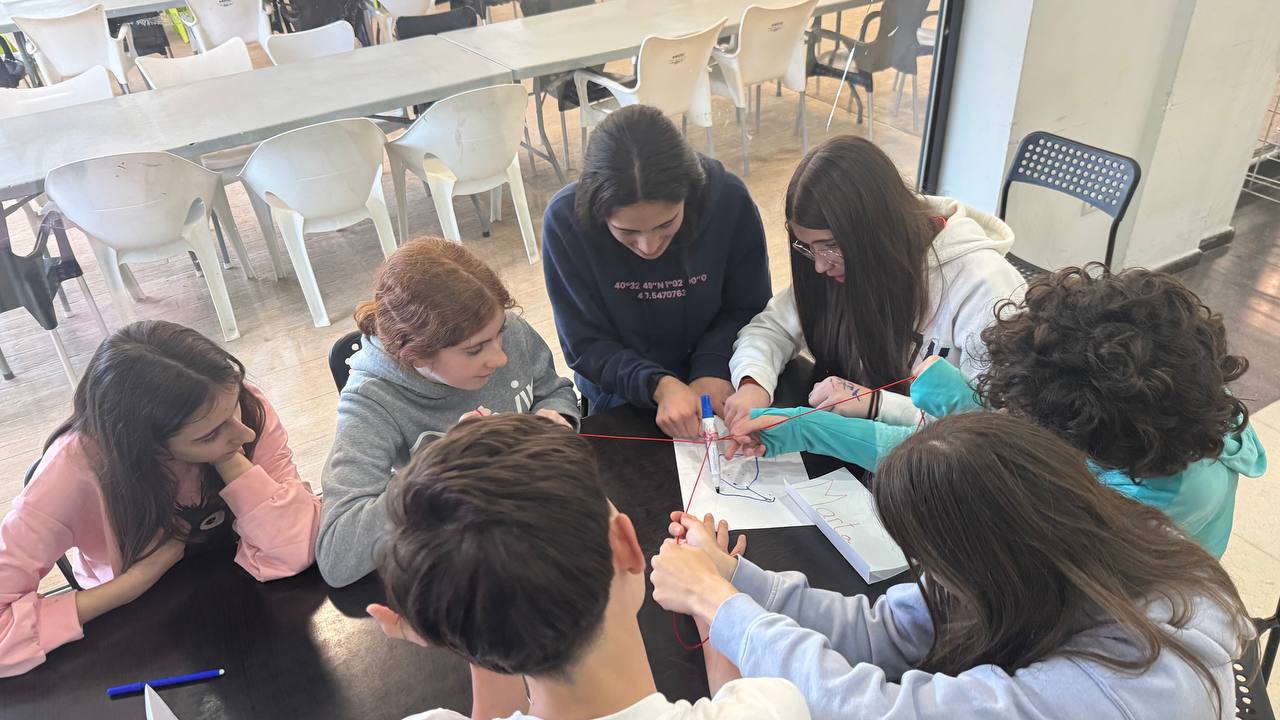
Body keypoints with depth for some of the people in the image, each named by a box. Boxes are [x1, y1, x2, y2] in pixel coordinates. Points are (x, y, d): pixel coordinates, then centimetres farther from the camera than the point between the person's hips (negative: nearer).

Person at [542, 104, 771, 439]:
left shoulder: (728, 198, -18)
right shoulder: (566, 219, -21)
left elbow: (747, 308, -4)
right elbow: (586, 345, -13)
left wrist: (713, 369, -22)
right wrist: (658, 385, -28)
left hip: (716, 389, 1)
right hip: (622, 399, -1)